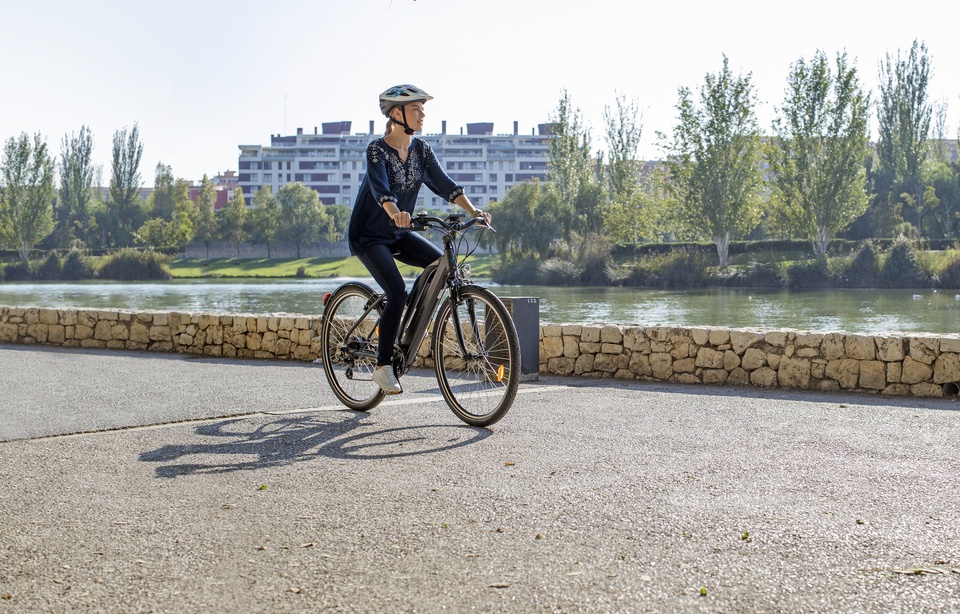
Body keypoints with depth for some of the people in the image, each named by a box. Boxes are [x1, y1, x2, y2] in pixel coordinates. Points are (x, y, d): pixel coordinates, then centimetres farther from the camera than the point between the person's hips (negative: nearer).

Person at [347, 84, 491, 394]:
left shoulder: (421, 150, 1)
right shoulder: (377, 150, -17)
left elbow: (444, 184, -8)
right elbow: (380, 186, -35)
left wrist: (473, 210, -24)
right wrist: (394, 212, -55)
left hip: (399, 234, 6)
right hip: (370, 235, -6)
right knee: (397, 292, -23)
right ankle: (383, 366, -10)